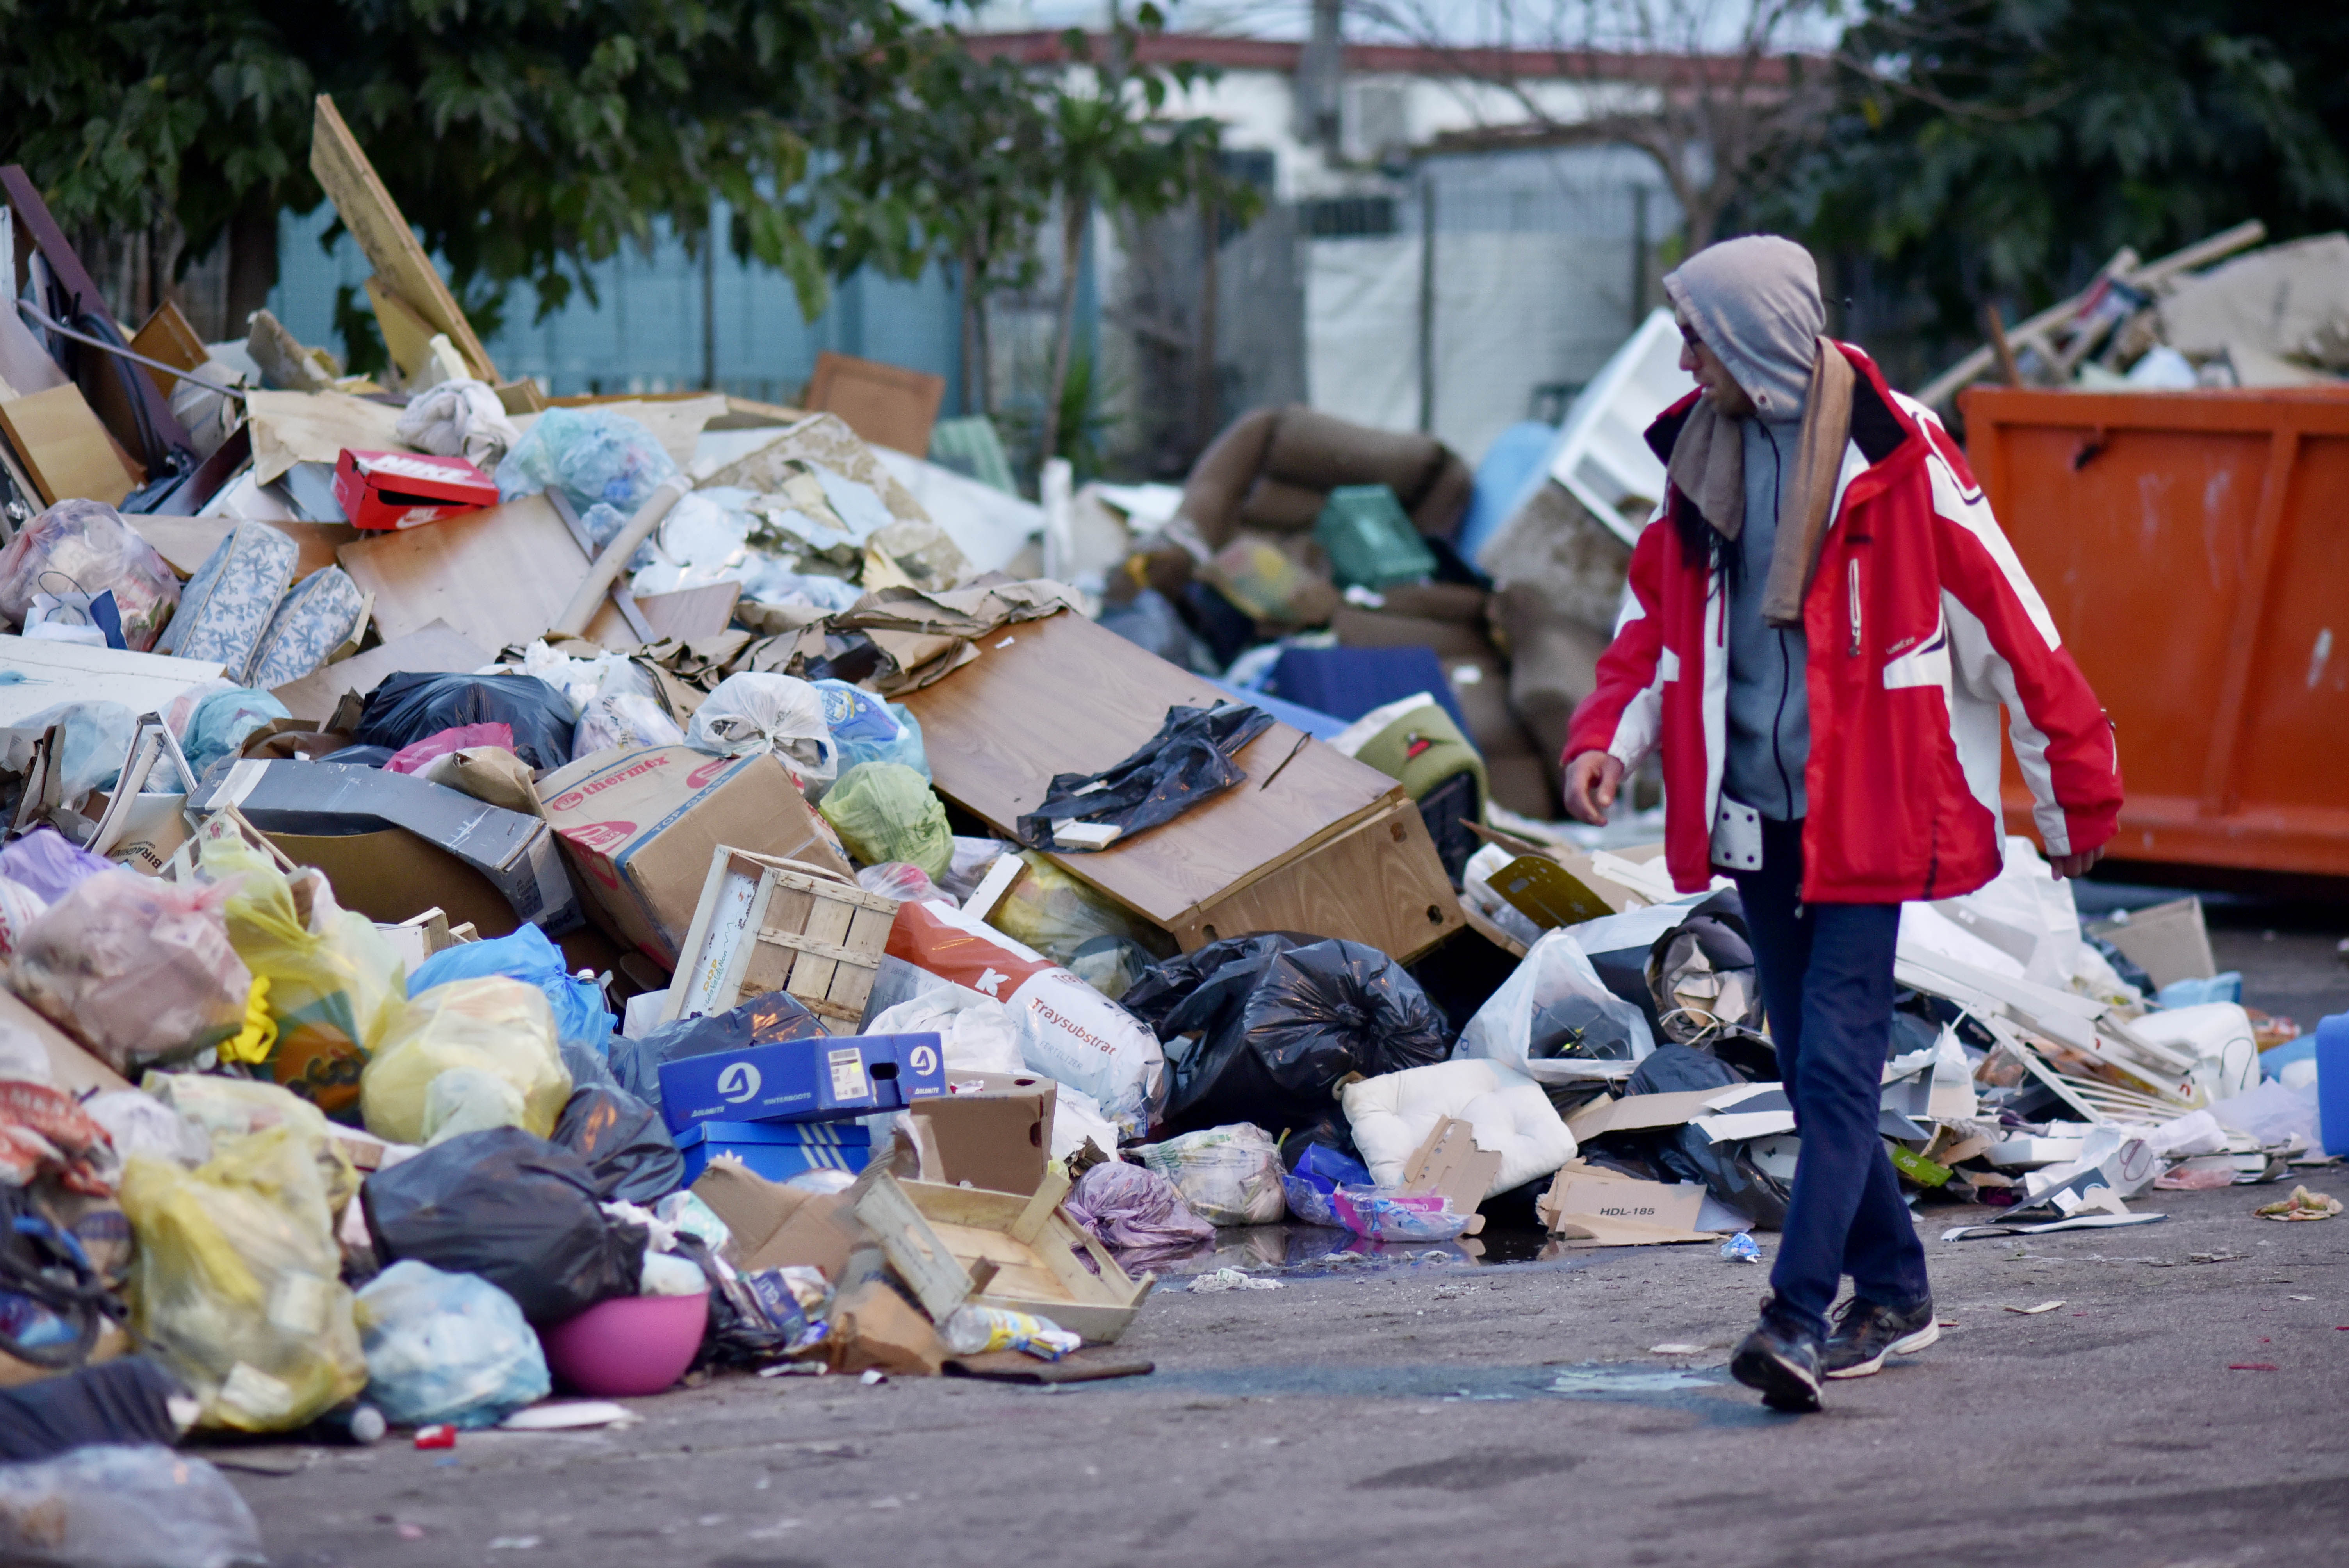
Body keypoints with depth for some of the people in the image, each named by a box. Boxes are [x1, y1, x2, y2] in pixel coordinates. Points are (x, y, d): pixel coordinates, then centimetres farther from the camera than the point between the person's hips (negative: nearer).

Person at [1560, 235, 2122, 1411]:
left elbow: (2006, 619, -7)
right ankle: (1892, 1292, 24)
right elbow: (1655, 616, 18)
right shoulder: (1703, 453, 6)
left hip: (1863, 811, -6)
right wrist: (1608, 737, 0)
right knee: (1810, 1064, 12)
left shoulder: (1893, 455, -12)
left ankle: (1801, 1317, -17)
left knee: (1837, 1061, -13)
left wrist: (2072, 798, -2)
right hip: (1754, 807, 7)